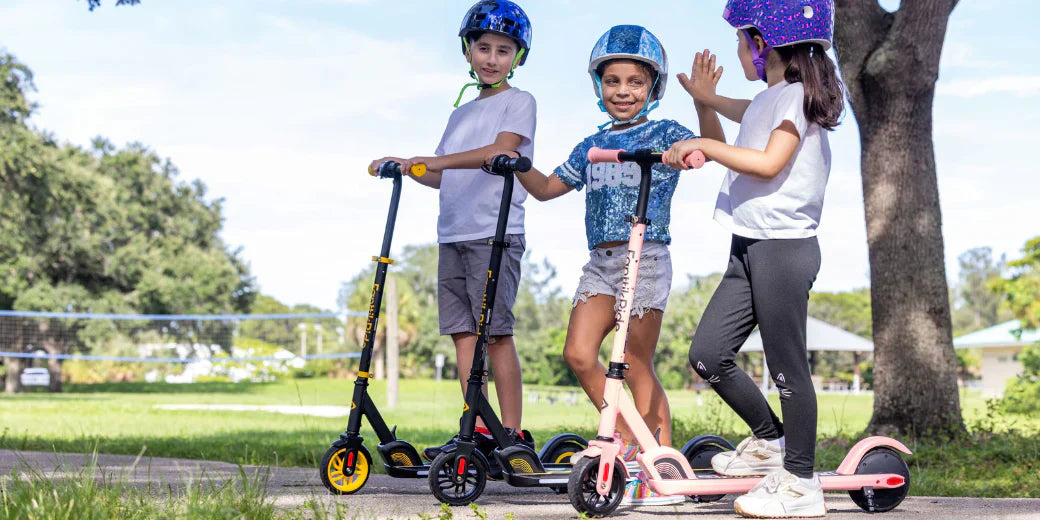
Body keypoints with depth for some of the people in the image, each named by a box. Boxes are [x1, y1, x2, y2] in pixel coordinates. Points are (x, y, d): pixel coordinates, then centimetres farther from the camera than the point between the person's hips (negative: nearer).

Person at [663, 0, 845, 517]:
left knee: (787, 367, -4)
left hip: (784, 247, -9)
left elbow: (768, 163, -21)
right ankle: (769, 440, 22)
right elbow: (727, 155, 30)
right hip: (748, 250, 9)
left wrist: (703, 145, -15)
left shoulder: (795, 95, -8)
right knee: (707, 355, 5)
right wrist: (706, 103, 19)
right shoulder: (764, 103, 21)